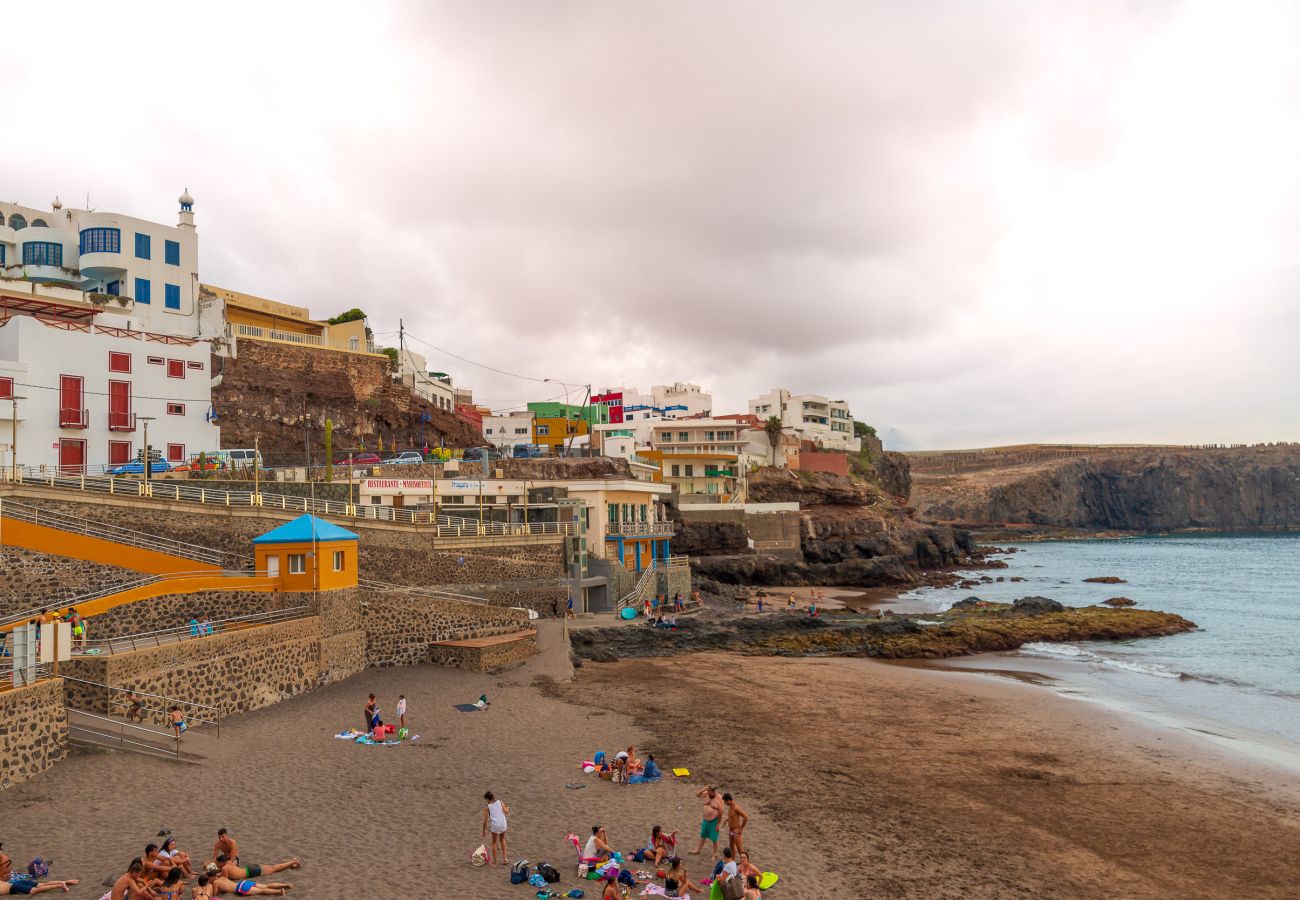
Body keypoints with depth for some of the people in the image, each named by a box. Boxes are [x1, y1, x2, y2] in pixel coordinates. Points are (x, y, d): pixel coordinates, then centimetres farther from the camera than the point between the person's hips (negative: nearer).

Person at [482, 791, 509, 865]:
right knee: (502, 839, 27)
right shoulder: (500, 802, 3)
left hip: (495, 826, -3)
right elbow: (506, 812, -4)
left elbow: (485, 821, -2)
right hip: (503, 824, 3)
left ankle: (494, 861, 22)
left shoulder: (487, 807, -2)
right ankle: (504, 858, 26)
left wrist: (484, 831, 9)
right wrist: (508, 808, 19)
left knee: (494, 843, 17)